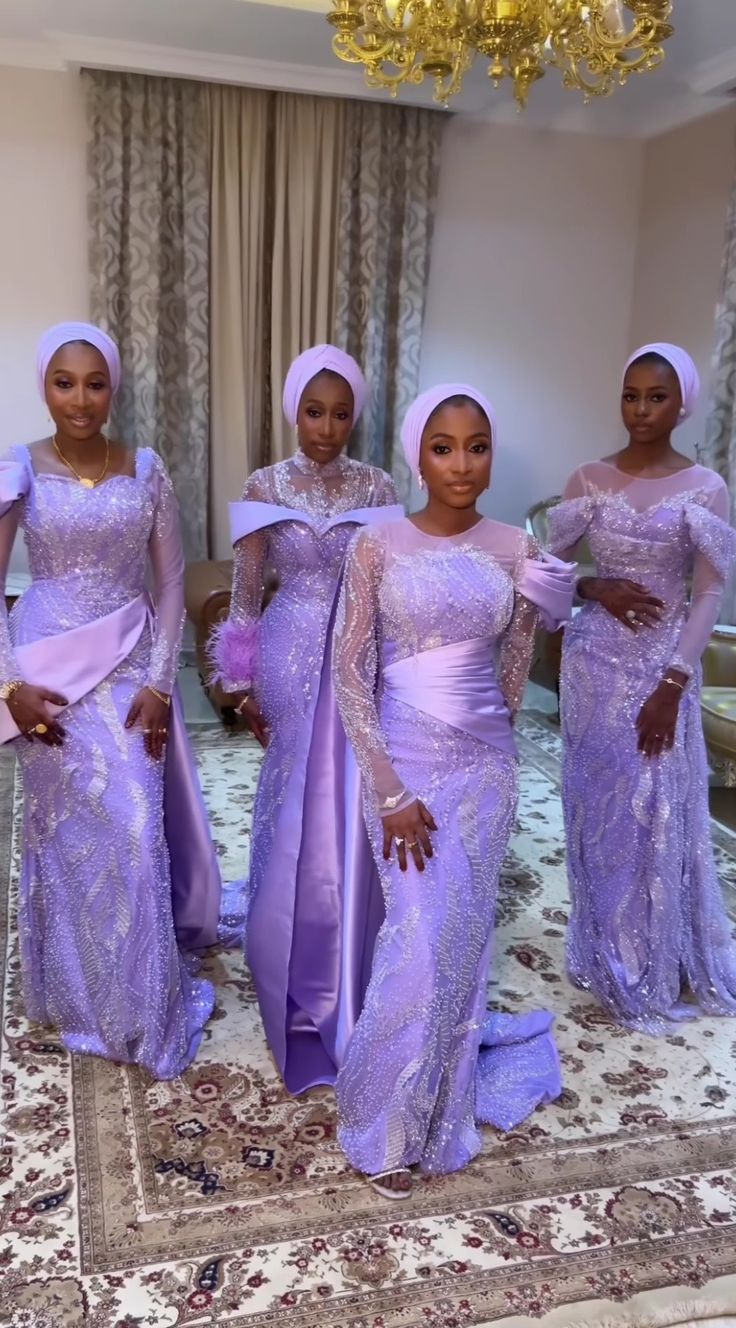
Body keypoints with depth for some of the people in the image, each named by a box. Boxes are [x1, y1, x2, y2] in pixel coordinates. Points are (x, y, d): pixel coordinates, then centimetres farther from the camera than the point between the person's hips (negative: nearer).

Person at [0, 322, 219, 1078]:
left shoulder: (147, 470, 1)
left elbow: (171, 582, 1)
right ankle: (78, 998, 26)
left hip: (131, 669, 1)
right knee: (66, 833, 8)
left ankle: (139, 1006, 25)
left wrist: (159, 681, -6)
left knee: (136, 833, 4)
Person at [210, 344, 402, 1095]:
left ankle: (346, 971, 26)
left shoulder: (376, 489, 1)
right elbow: (246, 589, 0)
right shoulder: (265, 487, -2)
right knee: (294, 810, 9)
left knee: (350, 814, 6)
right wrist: (245, 684, -1)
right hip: (291, 660, -1)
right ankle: (299, 973, 29)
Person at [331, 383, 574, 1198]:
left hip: (484, 763, 3)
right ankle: (385, 1125, 20)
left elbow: (510, 688, 5)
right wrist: (392, 792, -13)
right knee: (421, 944, -4)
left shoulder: (514, 549, 0)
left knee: (462, 940, 11)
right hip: (403, 760, -3)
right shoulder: (378, 548, -7)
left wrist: (534, 614, -11)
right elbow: (349, 679, -10)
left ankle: (436, 1111, 34)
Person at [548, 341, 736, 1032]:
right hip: (594, 660, 3)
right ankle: (606, 953, 27)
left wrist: (672, 684, -14)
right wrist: (595, 589, -13)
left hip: (663, 665, -2)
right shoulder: (589, 479, 3)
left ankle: (655, 968, 21)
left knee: (656, 808, 2)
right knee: (596, 801, 9)